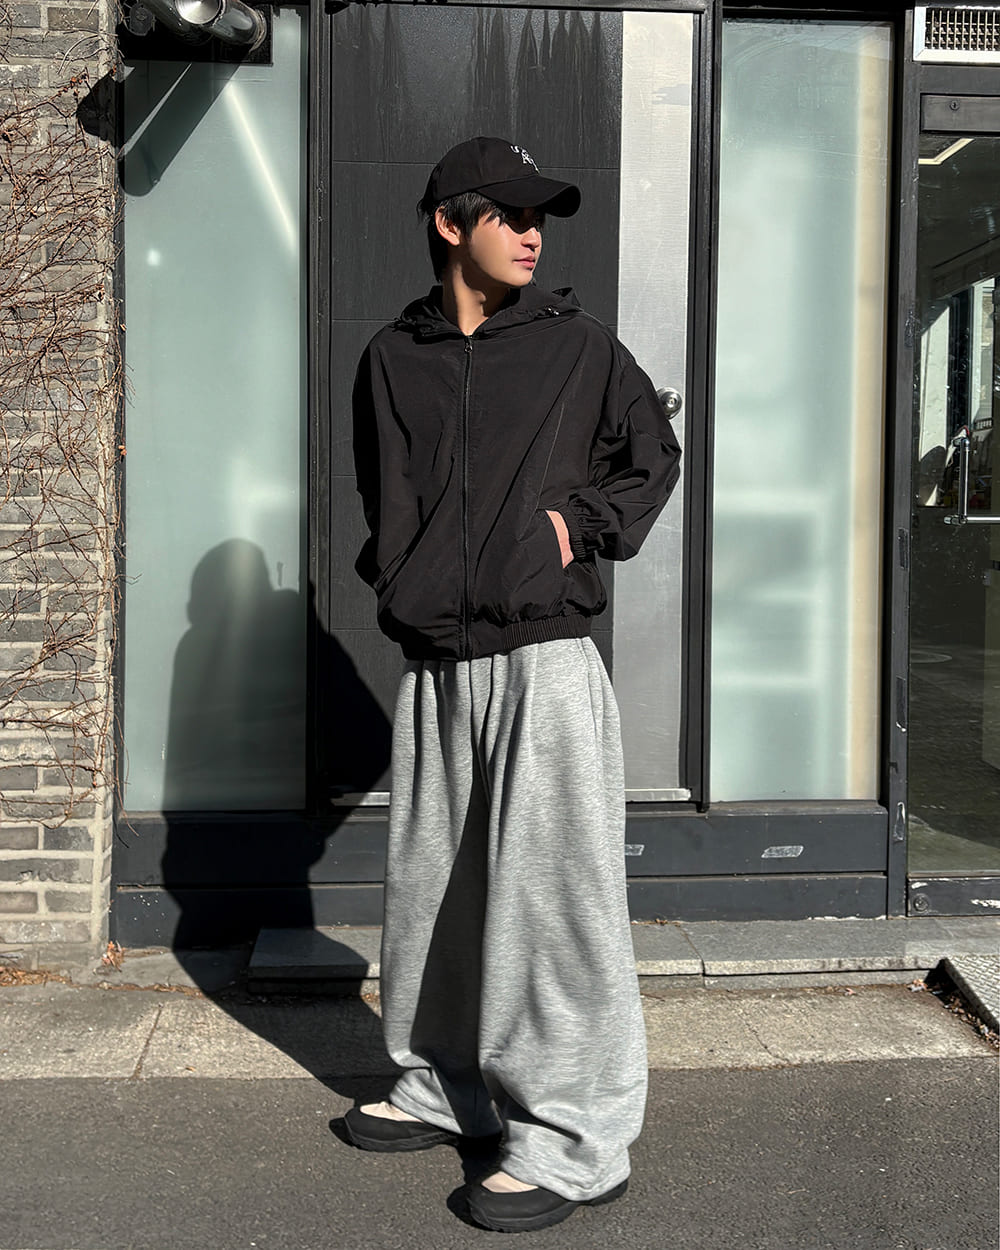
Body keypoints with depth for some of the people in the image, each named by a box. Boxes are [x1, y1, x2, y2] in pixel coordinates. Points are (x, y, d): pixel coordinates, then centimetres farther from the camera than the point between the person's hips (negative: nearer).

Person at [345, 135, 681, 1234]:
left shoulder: (577, 345, 4)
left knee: (552, 889, -5)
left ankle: (574, 1138, 5)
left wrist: (585, 523, -1)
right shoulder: (392, 360, 11)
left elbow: (654, 458, 14)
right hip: (433, 663, 4)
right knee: (431, 883, 13)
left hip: (544, 657, -4)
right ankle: (446, 1090, 30)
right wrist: (398, 583, 8)